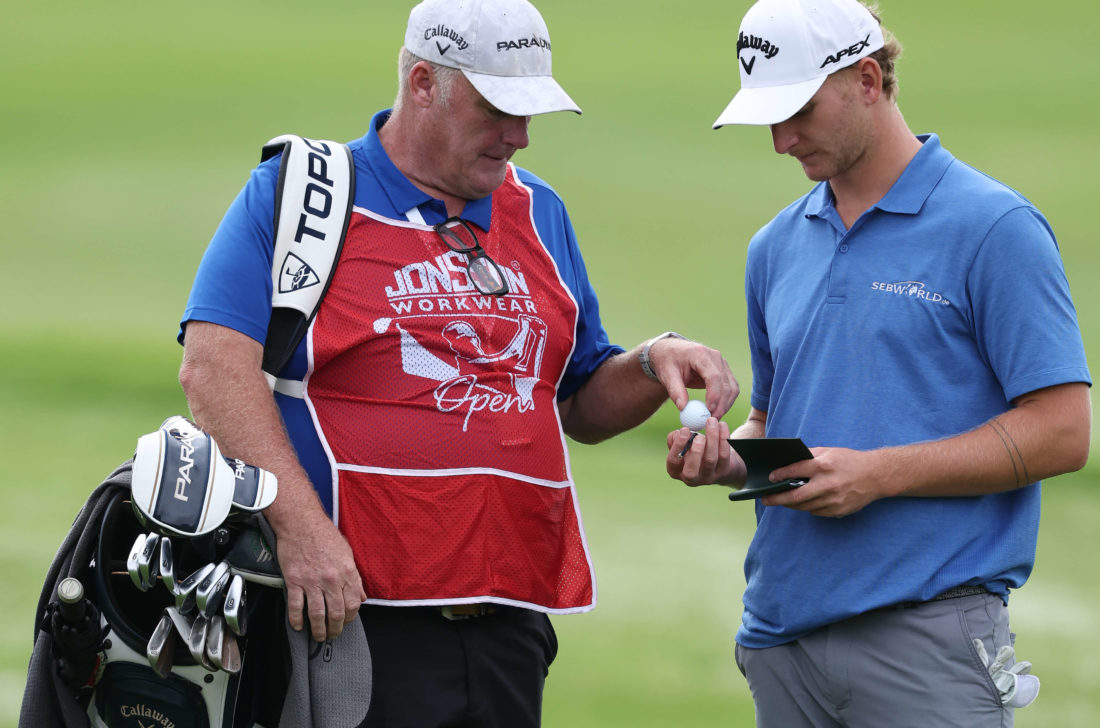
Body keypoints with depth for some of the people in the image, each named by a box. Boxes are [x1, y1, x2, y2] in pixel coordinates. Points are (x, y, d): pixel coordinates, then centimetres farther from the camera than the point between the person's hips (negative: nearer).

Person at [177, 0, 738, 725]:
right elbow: (214, 365, -13)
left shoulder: (539, 215, 17)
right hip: (349, 613, -5)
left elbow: (582, 406, 24)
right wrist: (301, 524, -22)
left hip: (509, 631, 6)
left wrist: (654, 364, 2)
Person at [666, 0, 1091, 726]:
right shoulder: (776, 247, 16)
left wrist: (880, 473, -16)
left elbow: (1061, 433, -9)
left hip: (928, 635, -6)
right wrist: (730, 459, 3)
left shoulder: (993, 227, -5)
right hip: (782, 633, 6)